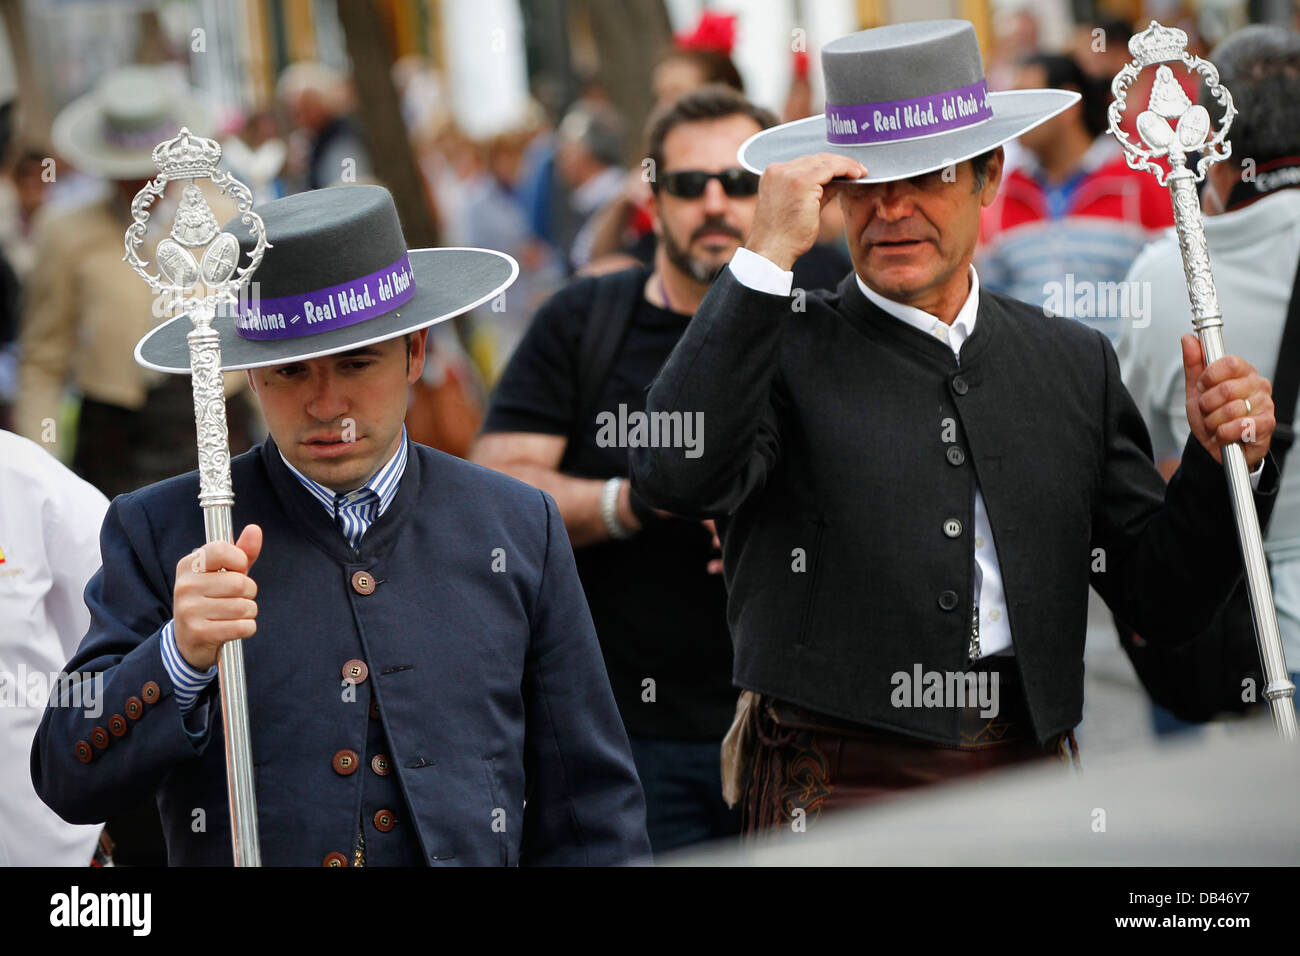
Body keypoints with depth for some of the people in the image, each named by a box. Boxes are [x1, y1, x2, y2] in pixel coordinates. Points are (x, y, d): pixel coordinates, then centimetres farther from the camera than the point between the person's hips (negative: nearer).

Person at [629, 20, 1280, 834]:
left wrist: (1222, 461, -4)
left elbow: (1164, 602, 13)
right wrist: (770, 253, -16)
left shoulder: (1076, 364, 13)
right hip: (841, 796, -4)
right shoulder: (782, 347, 1)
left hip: (1032, 791, 4)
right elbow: (674, 473, -20)